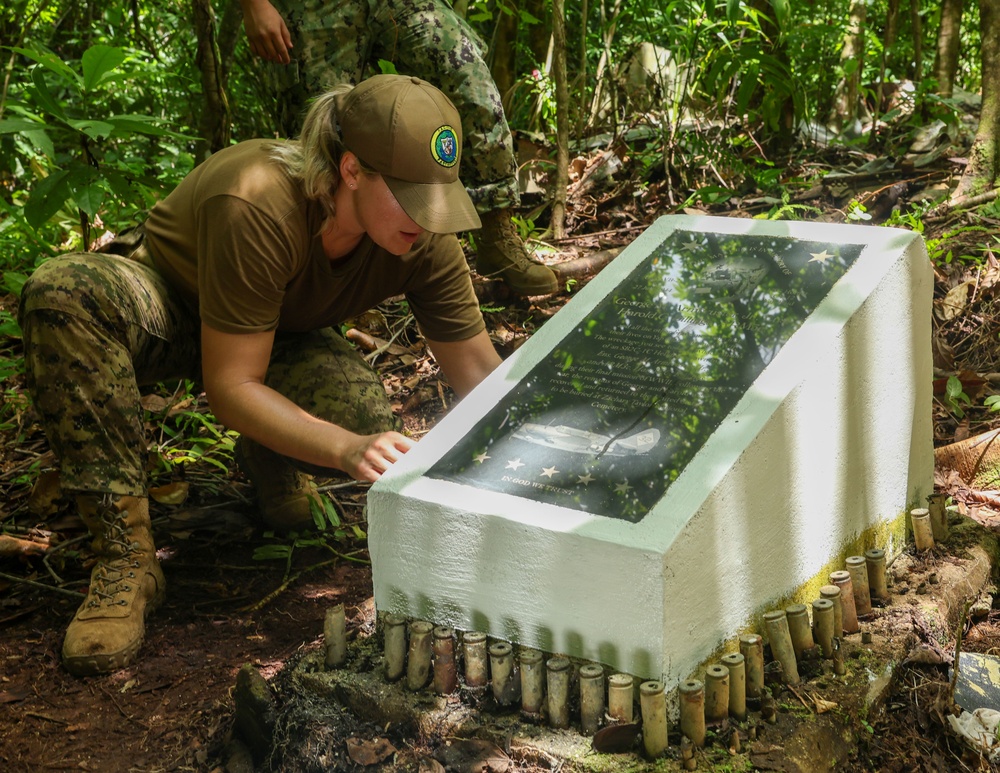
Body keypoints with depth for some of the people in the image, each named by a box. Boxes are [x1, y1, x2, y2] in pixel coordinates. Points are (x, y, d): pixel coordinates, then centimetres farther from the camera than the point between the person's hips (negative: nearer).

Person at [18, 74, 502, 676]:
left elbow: (483, 378, -13)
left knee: (367, 419, -32)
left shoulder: (426, 241, -23)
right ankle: (126, 556, -31)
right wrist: (347, 451, -46)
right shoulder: (257, 206, -38)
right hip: (168, 306, -2)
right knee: (60, 290, -37)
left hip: (283, 336, 3)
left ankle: (273, 466, 6)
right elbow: (230, 387, -34)